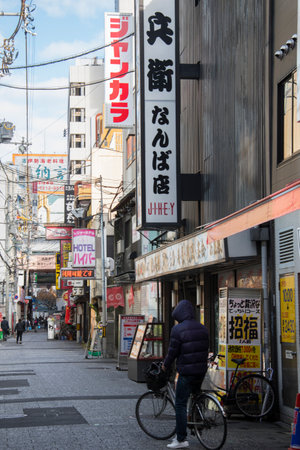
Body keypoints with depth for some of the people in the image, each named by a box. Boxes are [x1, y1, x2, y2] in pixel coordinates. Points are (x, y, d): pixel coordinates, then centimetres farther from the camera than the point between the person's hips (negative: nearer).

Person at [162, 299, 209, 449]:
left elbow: (173, 351, -10)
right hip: (201, 371, 7)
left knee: (180, 405, -2)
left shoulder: (178, 329, -12)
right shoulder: (203, 328, 9)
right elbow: (206, 349, 13)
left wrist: (165, 365, 7)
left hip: (186, 372, -7)